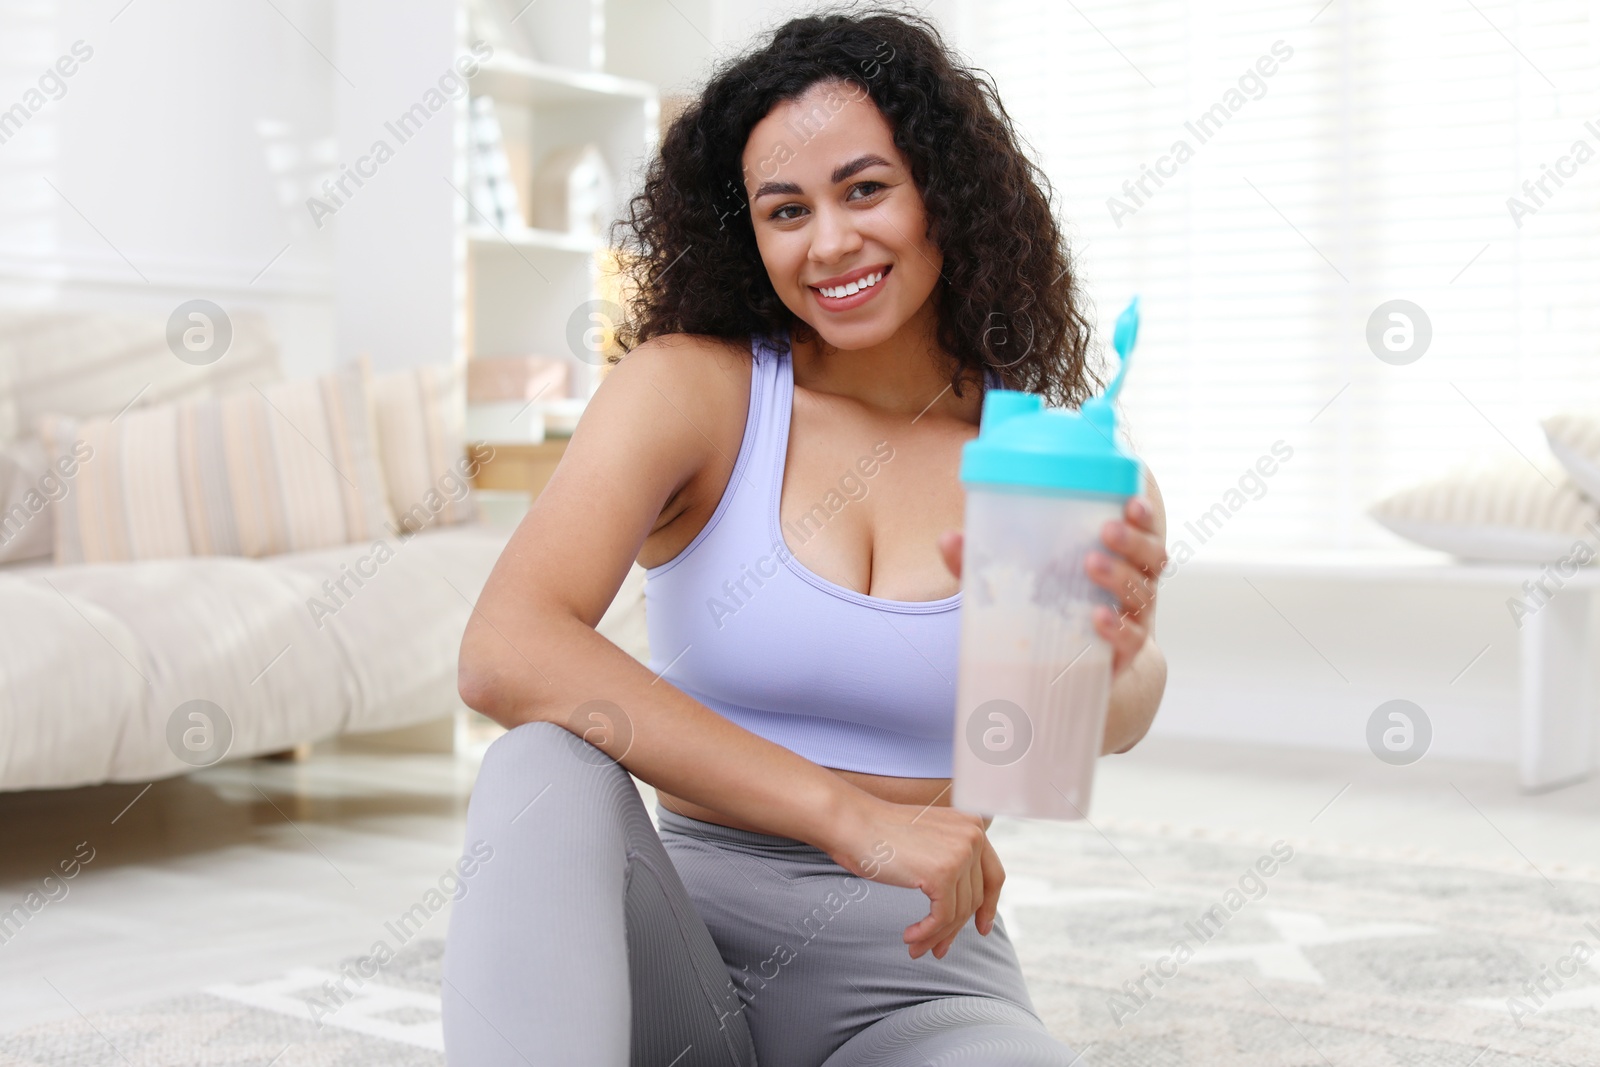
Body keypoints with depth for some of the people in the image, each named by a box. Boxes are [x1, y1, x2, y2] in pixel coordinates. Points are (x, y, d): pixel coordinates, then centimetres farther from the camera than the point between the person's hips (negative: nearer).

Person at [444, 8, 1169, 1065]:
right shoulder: (687, 387, -3)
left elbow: (1114, 724, -15)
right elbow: (505, 652, -21)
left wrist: (1120, 660, -42)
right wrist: (848, 813, -27)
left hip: (917, 970, 0)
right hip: (686, 939, 1)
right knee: (551, 769, -32)